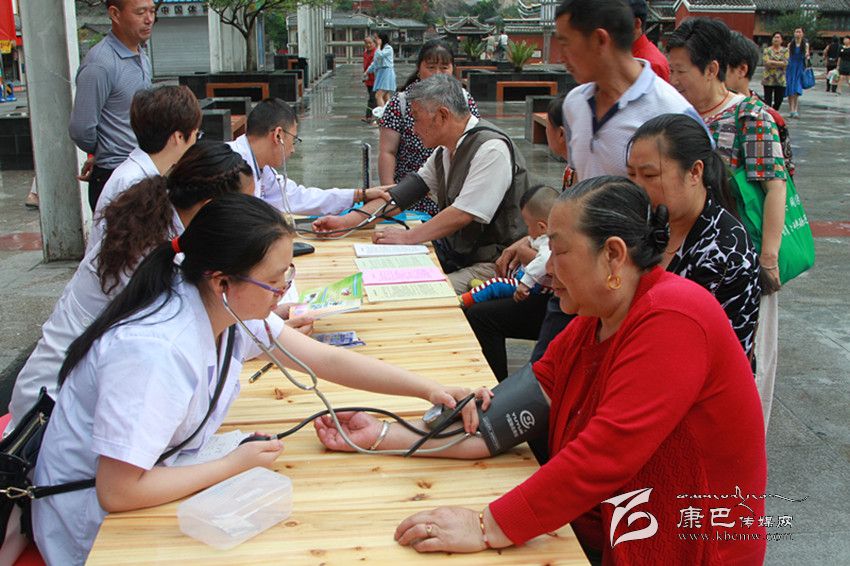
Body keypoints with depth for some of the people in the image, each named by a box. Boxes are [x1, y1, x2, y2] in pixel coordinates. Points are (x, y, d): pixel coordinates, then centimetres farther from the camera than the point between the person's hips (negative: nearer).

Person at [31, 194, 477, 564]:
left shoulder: (230, 309, -9)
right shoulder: (154, 352, -34)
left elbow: (328, 359, -4)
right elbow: (118, 492, -30)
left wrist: (430, 390, -12)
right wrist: (235, 464, -21)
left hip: (150, 479, 7)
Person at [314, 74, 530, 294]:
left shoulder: (491, 149, -17)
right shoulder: (444, 151, 11)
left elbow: (462, 215, -21)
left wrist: (407, 237, -14)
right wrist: (346, 221, 6)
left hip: (494, 267, -8)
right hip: (457, 256, 8)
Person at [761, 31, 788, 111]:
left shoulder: (785, 50, 7)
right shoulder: (767, 50, 4)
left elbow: (786, 63, -8)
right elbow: (766, 62, -11)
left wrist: (772, 62, -12)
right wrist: (779, 64, -10)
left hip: (781, 79, 2)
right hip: (769, 78, -2)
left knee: (779, 100, 4)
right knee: (767, 100, -5)